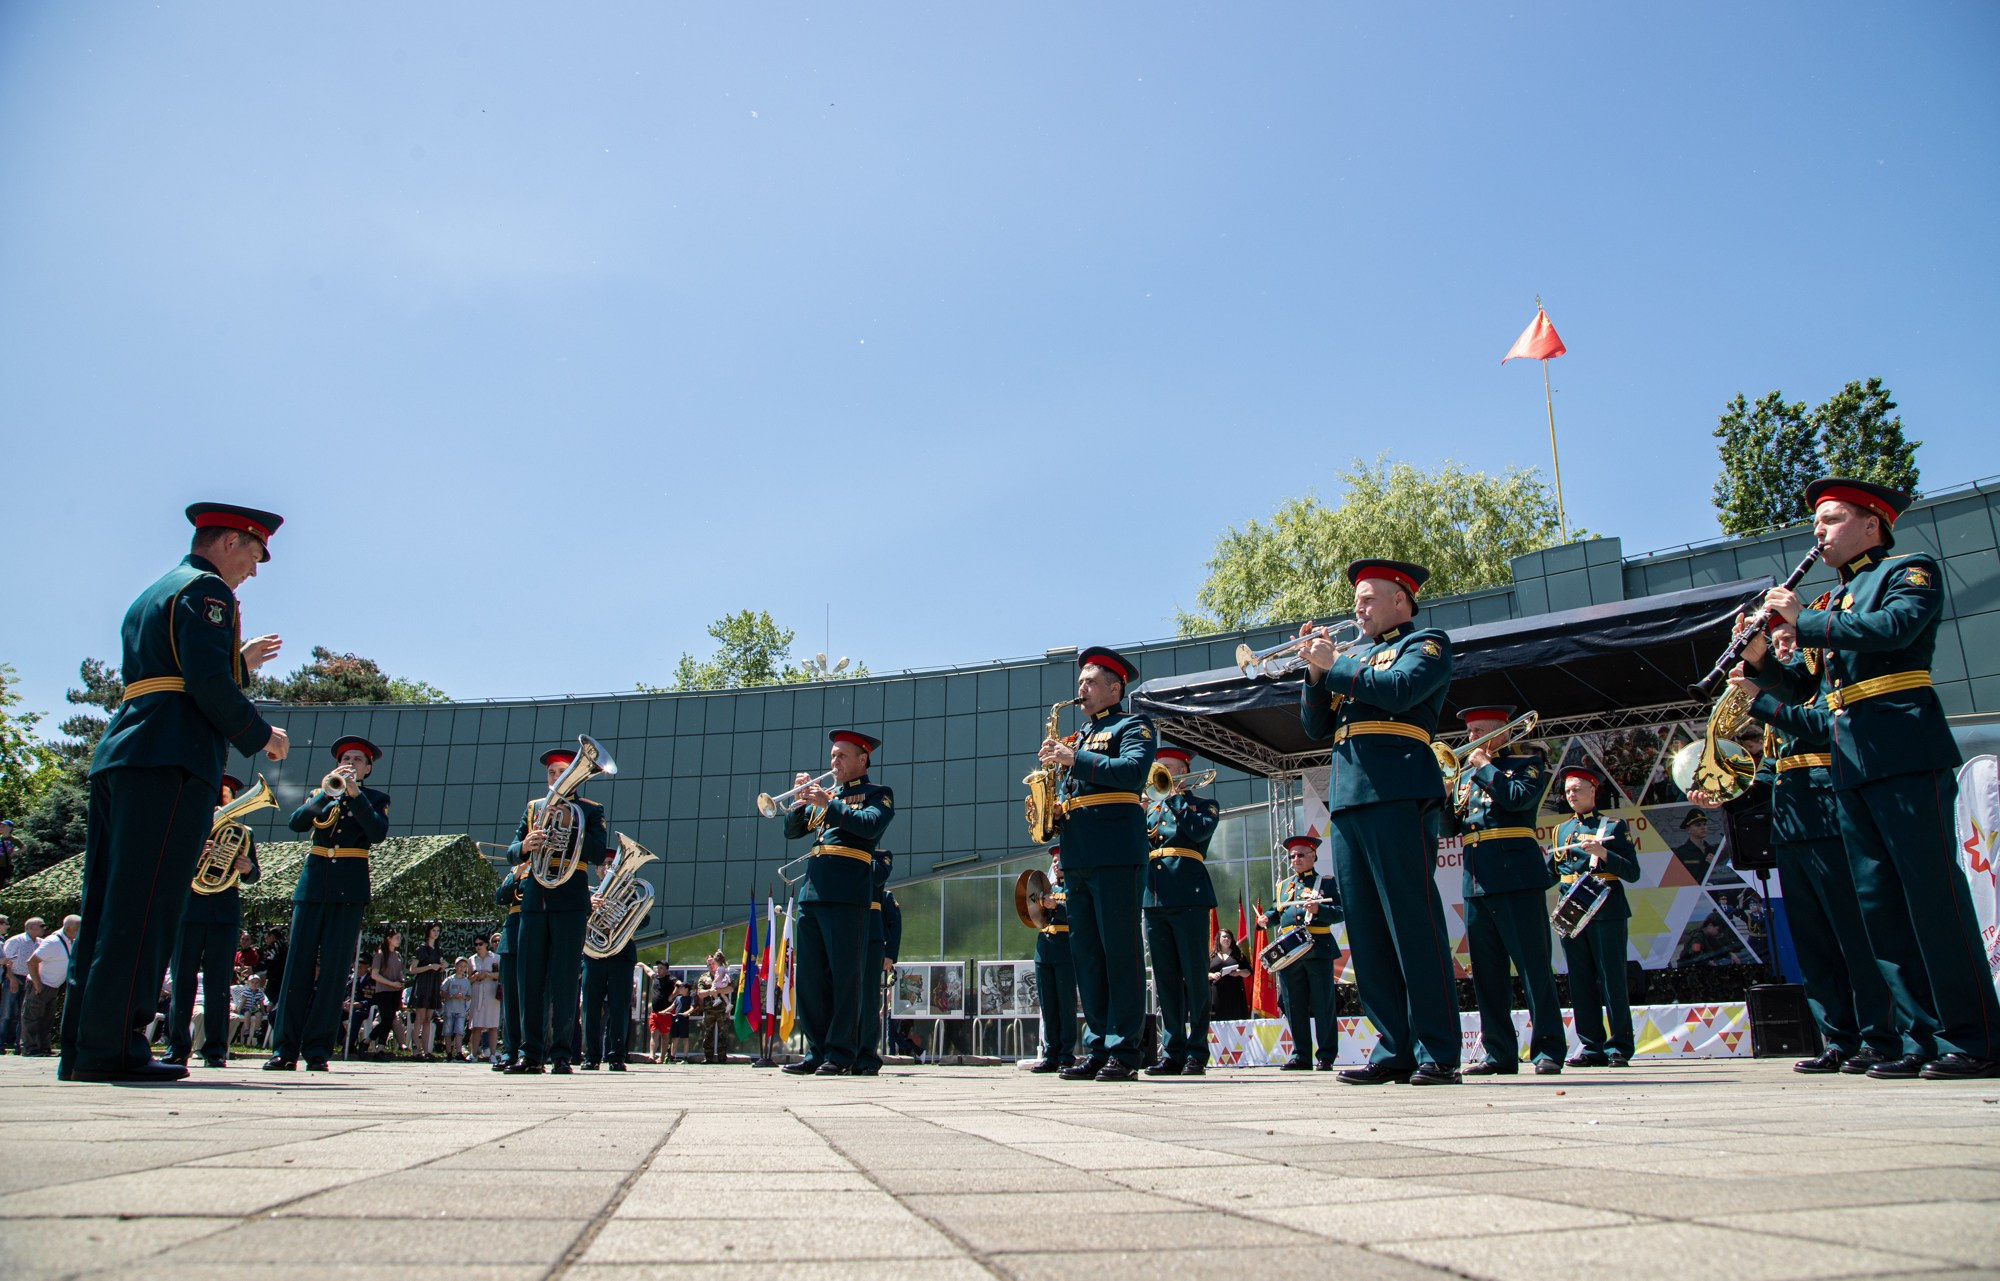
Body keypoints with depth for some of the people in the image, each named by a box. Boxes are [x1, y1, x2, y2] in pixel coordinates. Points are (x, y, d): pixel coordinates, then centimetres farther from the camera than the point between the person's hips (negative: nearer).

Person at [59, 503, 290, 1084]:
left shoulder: (150, 596, 27)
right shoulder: (207, 590, -2)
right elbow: (208, 682, -15)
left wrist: (239, 660, 32)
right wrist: (261, 735, -4)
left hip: (119, 756, 9)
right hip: (171, 761, -9)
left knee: (108, 905, 7)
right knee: (145, 905, -10)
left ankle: (81, 1046, 9)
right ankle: (113, 1046, -11)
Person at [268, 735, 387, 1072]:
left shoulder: (376, 799, 11)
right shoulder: (320, 792, 18)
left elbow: (378, 833, -9)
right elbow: (297, 823, -1)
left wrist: (354, 795, -14)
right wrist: (327, 792, -12)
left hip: (349, 889, -2)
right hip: (313, 883, 2)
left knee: (334, 969, -6)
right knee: (298, 965, -2)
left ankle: (318, 1049, -2)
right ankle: (285, 1048, 1)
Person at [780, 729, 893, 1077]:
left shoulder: (877, 794, 6)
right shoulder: (824, 793, 23)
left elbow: (870, 825, -14)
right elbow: (791, 831, 19)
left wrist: (827, 804, -15)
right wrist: (802, 800, 2)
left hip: (846, 895, -6)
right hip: (812, 892, 6)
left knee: (844, 976, -4)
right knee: (808, 977, 7)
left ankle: (841, 1054, 2)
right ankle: (817, 1050, 15)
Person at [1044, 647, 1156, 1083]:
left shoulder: (1133, 725, 4)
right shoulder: (1078, 735, 25)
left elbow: (1133, 770, -15)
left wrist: (1075, 759, -16)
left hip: (1116, 852, -7)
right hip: (1077, 857, 8)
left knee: (1120, 952, -6)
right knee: (1086, 955, 7)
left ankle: (1124, 1052, -3)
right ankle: (1097, 1047, 12)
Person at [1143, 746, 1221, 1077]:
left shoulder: (1203, 804, 10)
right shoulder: (1151, 808, 23)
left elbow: (1199, 830, -12)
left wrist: (1174, 796, -4)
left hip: (1189, 897, -5)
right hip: (1154, 899, 5)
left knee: (1194, 976, -4)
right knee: (1165, 980, 5)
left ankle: (1196, 1053, 0)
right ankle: (1172, 1052, 10)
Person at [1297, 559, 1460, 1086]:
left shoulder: (1426, 643, 7)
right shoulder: (1352, 653, 25)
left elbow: (1398, 690, -14)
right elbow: (1315, 726, 19)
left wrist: (1333, 664, -5)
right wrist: (1316, 670, 5)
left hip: (1398, 792, -7)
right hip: (1346, 800, 7)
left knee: (1414, 922, -8)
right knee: (1366, 931, 4)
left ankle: (1439, 1054, -3)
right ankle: (1394, 1050, 9)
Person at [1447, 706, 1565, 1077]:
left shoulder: (1528, 763, 4)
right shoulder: (1467, 773, 20)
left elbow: (1518, 798, -17)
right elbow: (1451, 827, 16)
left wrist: (1484, 766, -7)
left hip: (1516, 874, -6)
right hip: (1476, 878, 6)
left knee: (1533, 963, -6)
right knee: (1486, 970, 6)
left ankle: (1548, 1049, -1)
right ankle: (1500, 1053, 11)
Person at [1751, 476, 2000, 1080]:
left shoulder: (1910, 570, 4)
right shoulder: (1830, 605, 24)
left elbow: (1895, 628, -17)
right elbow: (1802, 682, 19)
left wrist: (1803, 621, -11)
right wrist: (1760, 658, 1)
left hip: (1905, 754, -7)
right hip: (1850, 766, 7)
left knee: (1934, 893, -8)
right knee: (1880, 905, 4)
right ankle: (1922, 1038, 8)